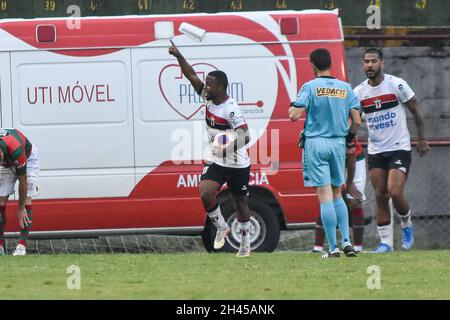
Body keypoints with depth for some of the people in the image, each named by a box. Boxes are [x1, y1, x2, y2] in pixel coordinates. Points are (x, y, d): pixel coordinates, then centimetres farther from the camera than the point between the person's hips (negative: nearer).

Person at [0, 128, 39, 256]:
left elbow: (23, 182, -31)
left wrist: (21, 208, -20)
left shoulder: (16, 150, -45)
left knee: (26, 201, -15)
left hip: (28, 158, -4)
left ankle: (22, 245, -17)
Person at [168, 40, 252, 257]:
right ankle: (221, 227, 7)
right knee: (205, 193, -15)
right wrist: (178, 56, -14)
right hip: (215, 161, 6)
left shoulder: (231, 109, -22)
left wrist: (234, 141, -44)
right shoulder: (208, 98, -2)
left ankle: (245, 244, 22)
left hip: (237, 164, -6)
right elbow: (192, 76, -4)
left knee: (240, 203, 8)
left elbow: (245, 137, -26)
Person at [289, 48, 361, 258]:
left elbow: (294, 115, -14)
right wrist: (349, 138, 21)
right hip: (338, 143, 4)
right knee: (337, 194, 17)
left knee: (325, 196, -4)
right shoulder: (345, 88, 5)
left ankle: (333, 247, -7)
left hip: (316, 143, -4)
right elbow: (357, 121, 3)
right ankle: (346, 241, 6)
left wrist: (292, 107, 8)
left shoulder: (310, 87, -7)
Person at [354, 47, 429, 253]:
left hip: (399, 149, -4)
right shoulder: (359, 92, 2)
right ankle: (386, 242, 7)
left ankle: (407, 225, 13)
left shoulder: (397, 85, -8)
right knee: (380, 195, 0)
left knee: (395, 192, -15)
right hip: (375, 151, 4)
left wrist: (422, 139, 2)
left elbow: (416, 110, 0)